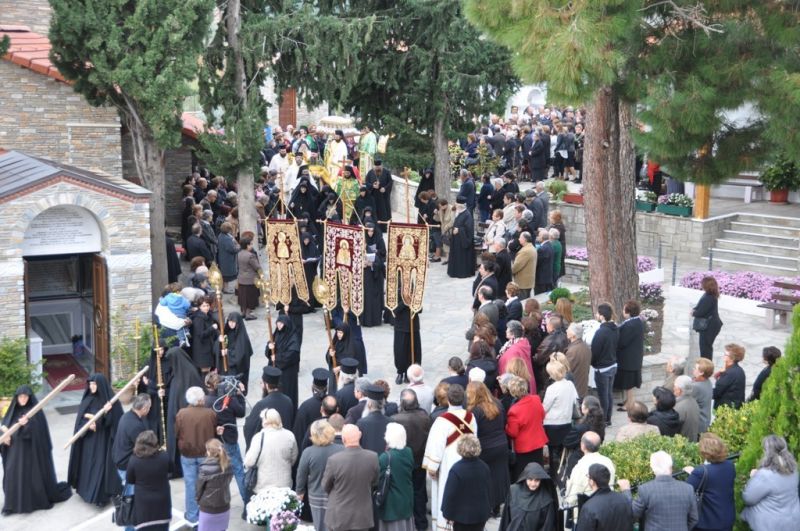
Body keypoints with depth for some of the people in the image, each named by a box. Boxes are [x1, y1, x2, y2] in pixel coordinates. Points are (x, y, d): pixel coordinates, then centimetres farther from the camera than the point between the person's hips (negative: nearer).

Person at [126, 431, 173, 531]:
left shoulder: (134, 460, -18)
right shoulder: (164, 457, -14)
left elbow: (129, 481, -4)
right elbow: (170, 469, 7)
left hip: (143, 503, -1)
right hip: (162, 501, 1)